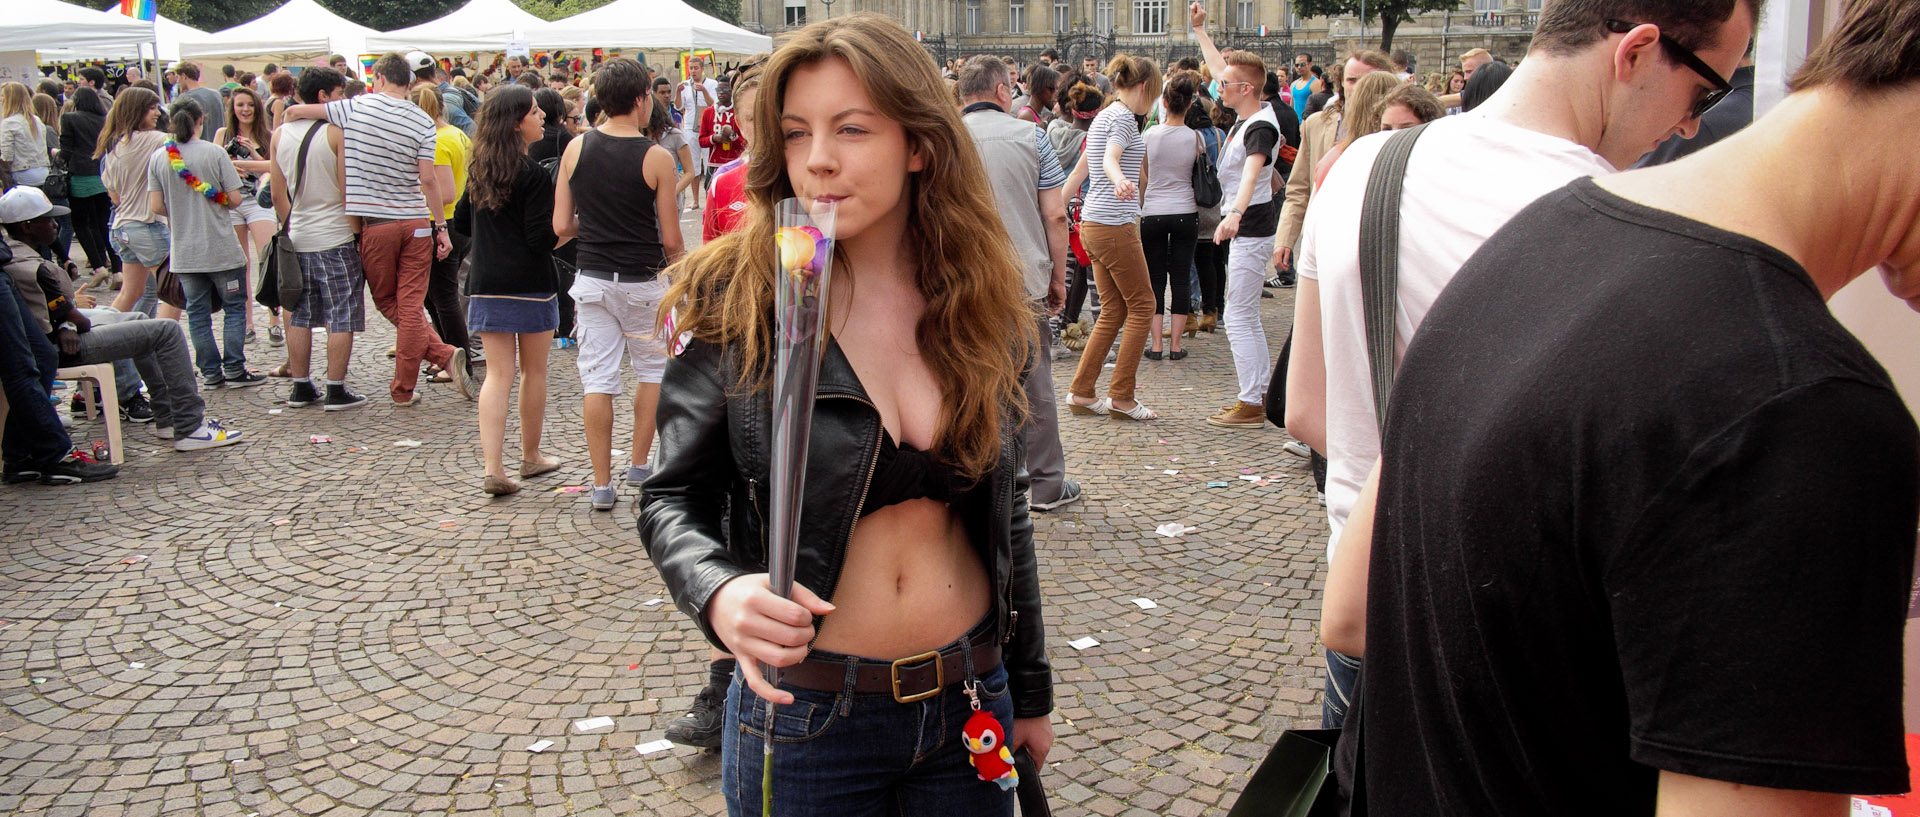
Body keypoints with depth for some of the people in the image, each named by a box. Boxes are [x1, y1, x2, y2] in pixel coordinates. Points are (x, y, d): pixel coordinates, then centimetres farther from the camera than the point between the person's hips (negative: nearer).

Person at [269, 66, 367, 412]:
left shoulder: (280, 134, 7)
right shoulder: (337, 131, -10)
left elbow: (277, 194, 11)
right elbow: (347, 191, -13)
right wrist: (358, 231, -4)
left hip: (297, 239, 6)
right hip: (335, 238, -6)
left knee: (299, 315, 13)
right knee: (341, 317, 0)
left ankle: (300, 387, 18)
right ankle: (336, 390, 0)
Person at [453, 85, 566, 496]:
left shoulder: (479, 170, 7)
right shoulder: (533, 173, -13)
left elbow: (461, 222, 16)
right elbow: (542, 238, -17)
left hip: (486, 285, 5)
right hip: (530, 284, -5)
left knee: (497, 373, 3)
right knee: (534, 372, 11)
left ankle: (493, 468, -7)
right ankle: (530, 457, 25)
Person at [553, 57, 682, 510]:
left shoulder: (576, 149, -1)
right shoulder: (656, 158, -11)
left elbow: (561, 225, 0)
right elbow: (671, 239, -8)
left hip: (592, 280, 3)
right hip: (642, 282, -3)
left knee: (597, 379, 5)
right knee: (653, 369, 18)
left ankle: (602, 484, 7)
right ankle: (640, 463, 22)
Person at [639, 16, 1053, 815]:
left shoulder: (983, 306, -1)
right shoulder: (736, 298, -10)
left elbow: (1006, 511, 8)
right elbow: (673, 501, -7)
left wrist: (1030, 691, 12)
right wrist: (720, 593, -28)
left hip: (969, 703, 3)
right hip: (804, 711, -3)